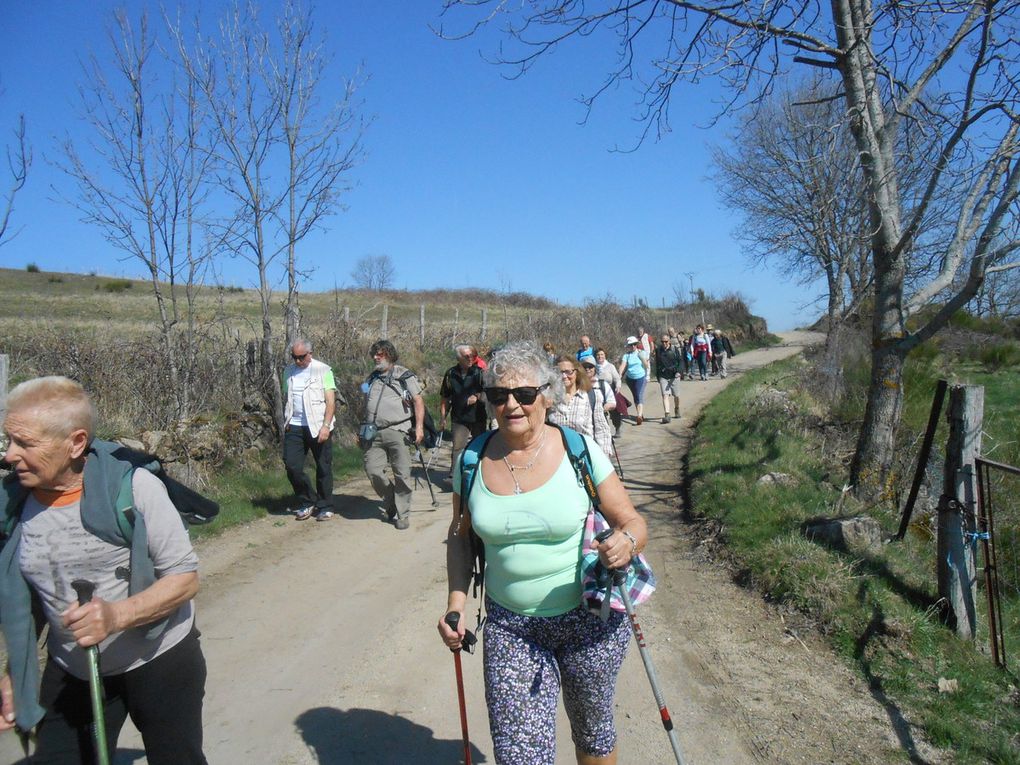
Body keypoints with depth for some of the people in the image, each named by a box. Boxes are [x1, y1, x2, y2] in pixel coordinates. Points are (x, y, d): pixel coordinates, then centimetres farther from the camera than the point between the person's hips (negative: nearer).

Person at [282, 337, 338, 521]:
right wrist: (285, 423, 9)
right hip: (294, 427, 4)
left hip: (318, 427, -4)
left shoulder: (323, 370, -5)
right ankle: (307, 502, 16)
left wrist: (326, 426, -17)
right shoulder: (289, 371, 11)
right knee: (292, 465, -1)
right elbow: (286, 399, 17)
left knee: (323, 468, 3)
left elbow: (331, 401, -9)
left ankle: (325, 507, 16)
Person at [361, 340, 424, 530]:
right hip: (374, 433, 5)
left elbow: (418, 400, -2)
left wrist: (419, 426, -11)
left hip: (397, 431, -5)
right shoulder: (372, 378, 18)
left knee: (402, 474, -2)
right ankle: (391, 502, 20)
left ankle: (402, 514, 10)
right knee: (372, 469, -2)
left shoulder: (404, 375, 2)